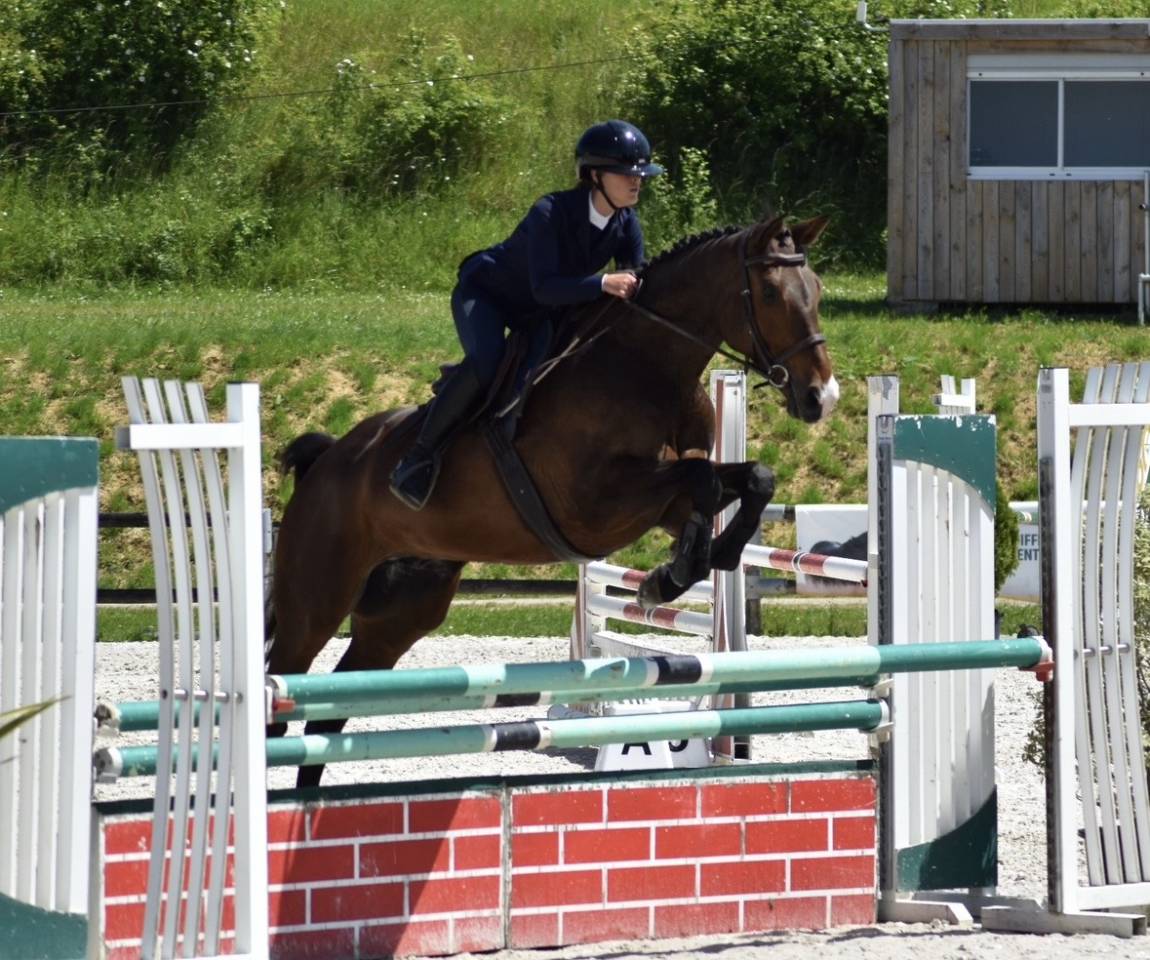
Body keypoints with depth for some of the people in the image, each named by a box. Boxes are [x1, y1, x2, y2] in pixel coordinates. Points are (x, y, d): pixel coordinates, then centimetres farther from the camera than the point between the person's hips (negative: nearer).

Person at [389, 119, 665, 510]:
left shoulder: (626, 225, -14)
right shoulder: (551, 214, -34)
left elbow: (635, 285, -9)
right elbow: (544, 287, -42)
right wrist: (601, 284, -55)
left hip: (534, 315, 7)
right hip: (485, 294, -7)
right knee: (485, 364, -32)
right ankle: (420, 456, -20)